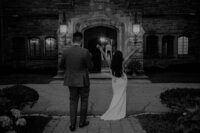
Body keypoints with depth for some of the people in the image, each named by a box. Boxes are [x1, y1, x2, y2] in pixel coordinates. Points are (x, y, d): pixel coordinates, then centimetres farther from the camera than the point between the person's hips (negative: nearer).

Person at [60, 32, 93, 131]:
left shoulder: (66, 51, -8)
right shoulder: (85, 52, -20)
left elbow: (62, 66, 3)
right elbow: (90, 66, -10)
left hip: (71, 80, 3)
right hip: (83, 80, -3)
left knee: (73, 102, 15)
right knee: (84, 101, 16)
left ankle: (72, 125, 15)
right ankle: (82, 122, 26)